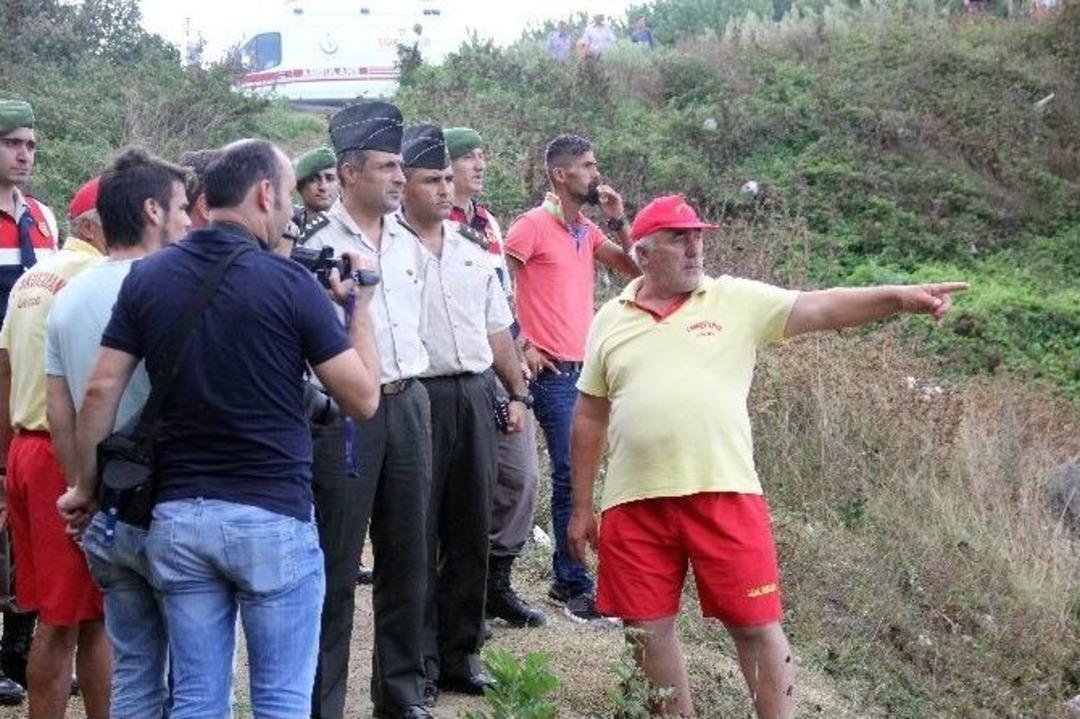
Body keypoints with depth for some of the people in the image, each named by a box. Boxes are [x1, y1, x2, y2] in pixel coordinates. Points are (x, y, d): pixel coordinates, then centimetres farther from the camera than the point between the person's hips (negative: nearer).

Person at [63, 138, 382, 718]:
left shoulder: (147, 278, 3)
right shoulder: (289, 283, -9)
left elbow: (101, 391, 1)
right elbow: (363, 398, -7)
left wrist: (87, 488, 12)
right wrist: (358, 305, 6)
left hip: (177, 517, 4)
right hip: (274, 517, -4)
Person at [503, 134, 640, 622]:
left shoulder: (588, 230, 14)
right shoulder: (533, 225, -8)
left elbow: (633, 269, 11)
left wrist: (618, 221, 0)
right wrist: (522, 344, -12)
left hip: (587, 365, 8)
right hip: (553, 369, -8)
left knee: (573, 473, 12)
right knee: (571, 476, -8)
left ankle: (565, 577, 21)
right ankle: (576, 585, -1)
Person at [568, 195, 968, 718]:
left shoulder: (738, 300, 2)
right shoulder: (610, 320, 8)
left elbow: (822, 308, -9)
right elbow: (590, 418, 13)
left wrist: (899, 297, -25)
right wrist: (581, 508, 12)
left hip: (724, 495, -2)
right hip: (634, 503, 2)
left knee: (756, 626, 4)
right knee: (648, 629, 9)